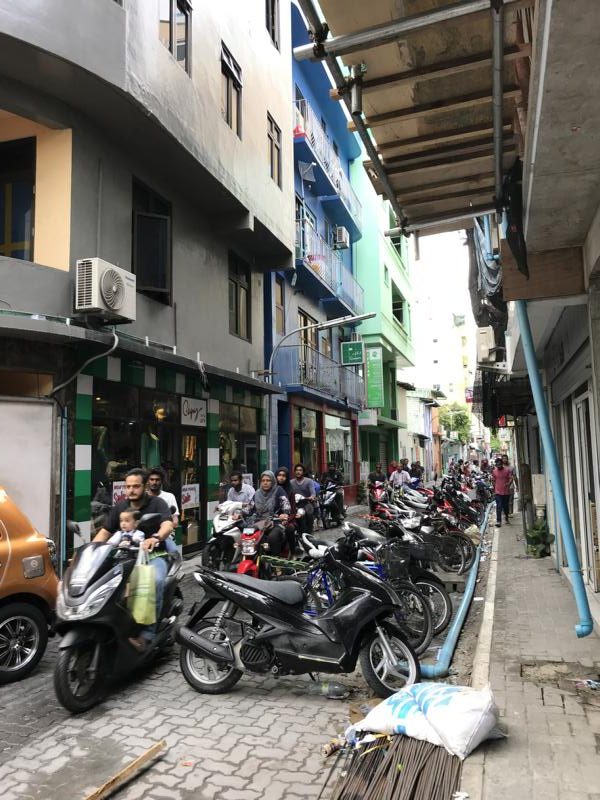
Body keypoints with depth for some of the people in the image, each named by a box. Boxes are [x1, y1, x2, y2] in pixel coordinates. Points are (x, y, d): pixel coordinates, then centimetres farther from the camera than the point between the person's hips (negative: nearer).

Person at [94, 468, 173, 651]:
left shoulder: (157, 503, -4)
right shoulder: (119, 507, 11)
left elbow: (168, 525, -21)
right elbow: (104, 532, 12)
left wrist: (155, 538, -43)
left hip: (154, 555, -4)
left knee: (155, 581, -35)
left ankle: (147, 634, -30)